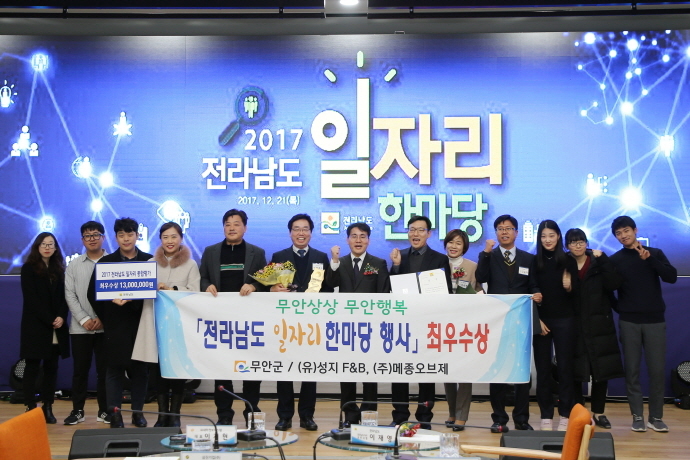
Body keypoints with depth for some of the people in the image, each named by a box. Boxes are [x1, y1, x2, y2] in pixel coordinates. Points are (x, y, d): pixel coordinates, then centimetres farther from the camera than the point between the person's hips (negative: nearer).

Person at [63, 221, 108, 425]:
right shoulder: (74, 265, 10)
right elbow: (69, 295, 4)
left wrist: (103, 317, -13)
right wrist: (84, 319, -8)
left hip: (106, 326, -2)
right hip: (80, 327, 2)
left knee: (105, 369, 3)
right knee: (80, 369, 5)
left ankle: (104, 410, 12)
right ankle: (77, 410, 13)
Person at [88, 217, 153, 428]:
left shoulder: (149, 260, 5)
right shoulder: (106, 262, 7)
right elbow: (93, 292, 4)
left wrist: (133, 300, -16)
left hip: (141, 323, 0)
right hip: (115, 325, 0)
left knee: (140, 369, 5)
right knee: (114, 369, 2)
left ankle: (138, 411, 15)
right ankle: (114, 414, 8)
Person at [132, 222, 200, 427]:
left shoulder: (191, 265, 7)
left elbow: (194, 292, -4)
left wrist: (171, 290, -18)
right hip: (156, 323, 2)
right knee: (159, 371, 1)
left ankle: (174, 416, 6)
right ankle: (162, 415, 9)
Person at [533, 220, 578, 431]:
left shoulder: (568, 261, 2)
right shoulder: (533, 262, 2)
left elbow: (576, 293, 3)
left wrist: (569, 287, -18)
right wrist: (537, 320, -4)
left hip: (564, 321, 0)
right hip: (540, 321, 1)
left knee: (564, 368, 0)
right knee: (543, 369, 2)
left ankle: (565, 416, 7)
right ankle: (546, 416, 9)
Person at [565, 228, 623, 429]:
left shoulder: (598, 263, 4)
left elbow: (613, 284, -13)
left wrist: (602, 259, -14)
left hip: (599, 325, 0)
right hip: (574, 326, 0)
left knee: (602, 370, 3)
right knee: (575, 371, 0)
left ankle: (598, 413, 15)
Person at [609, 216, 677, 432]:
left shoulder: (655, 253, 5)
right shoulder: (615, 259, 5)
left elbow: (672, 277, -8)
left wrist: (650, 259, -18)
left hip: (655, 320, 0)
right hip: (628, 321, 0)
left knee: (657, 369, -2)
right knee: (632, 369, 0)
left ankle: (656, 417, 8)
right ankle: (637, 416, 7)